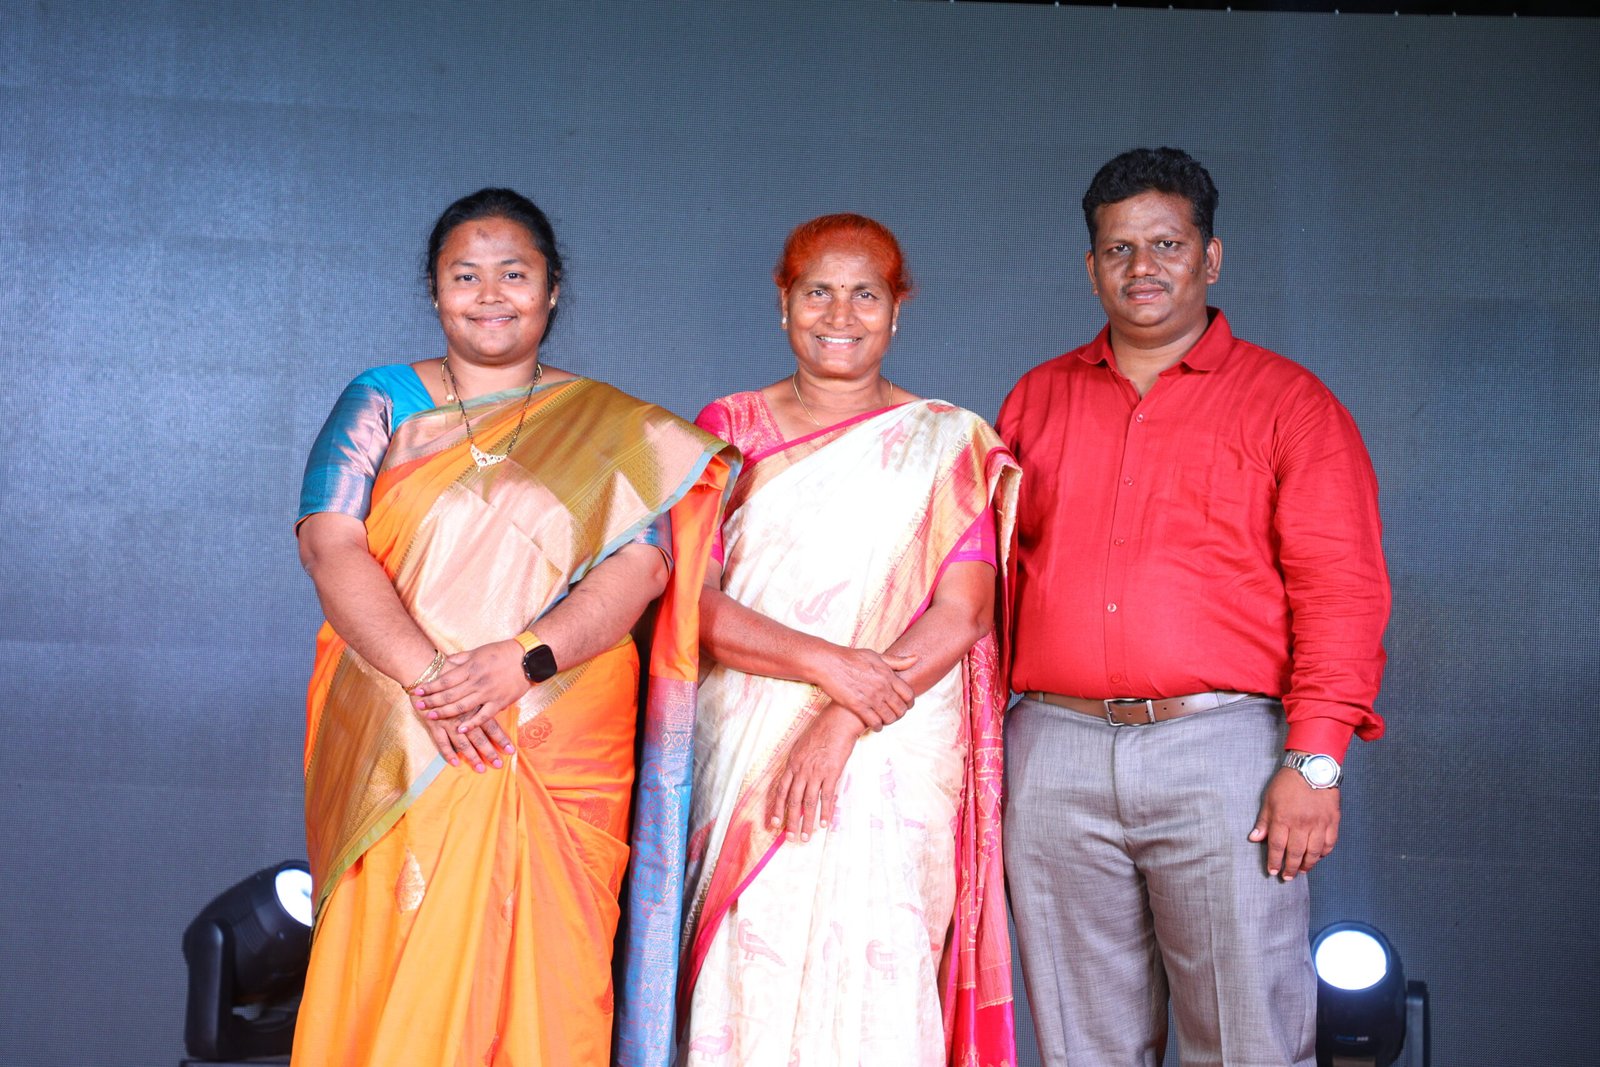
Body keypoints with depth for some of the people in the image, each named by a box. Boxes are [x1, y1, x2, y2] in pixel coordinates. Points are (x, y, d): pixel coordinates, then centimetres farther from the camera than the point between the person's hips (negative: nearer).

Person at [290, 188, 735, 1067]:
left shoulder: (611, 430, 9)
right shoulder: (382, 401, 10)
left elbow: (641, 564, -3)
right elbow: (330, 543, -3)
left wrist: (521, 660, -19)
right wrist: (424, 673, -17)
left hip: (558, 755, 0)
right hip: (398, 749, 1)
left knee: (538, 974, -1)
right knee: (393, 973, -2)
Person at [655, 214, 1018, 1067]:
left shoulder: (948, 444, 8)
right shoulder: (730, 431, 11)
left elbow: (963, 612, -3)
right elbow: (692, 600, 1)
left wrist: (845, 722, -15)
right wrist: (826, 663, -14)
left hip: (892, 767, -1)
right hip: (743, 761, 1)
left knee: (872, 990, -7)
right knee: (747, 993, -4)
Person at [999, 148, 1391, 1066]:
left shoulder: (1290, 403, 5)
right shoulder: (1037, 400, 16)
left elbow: (1341, 593, -2)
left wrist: (1315, 760, -11)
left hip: (1221, 751, -3)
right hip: (1055, 754, 3)